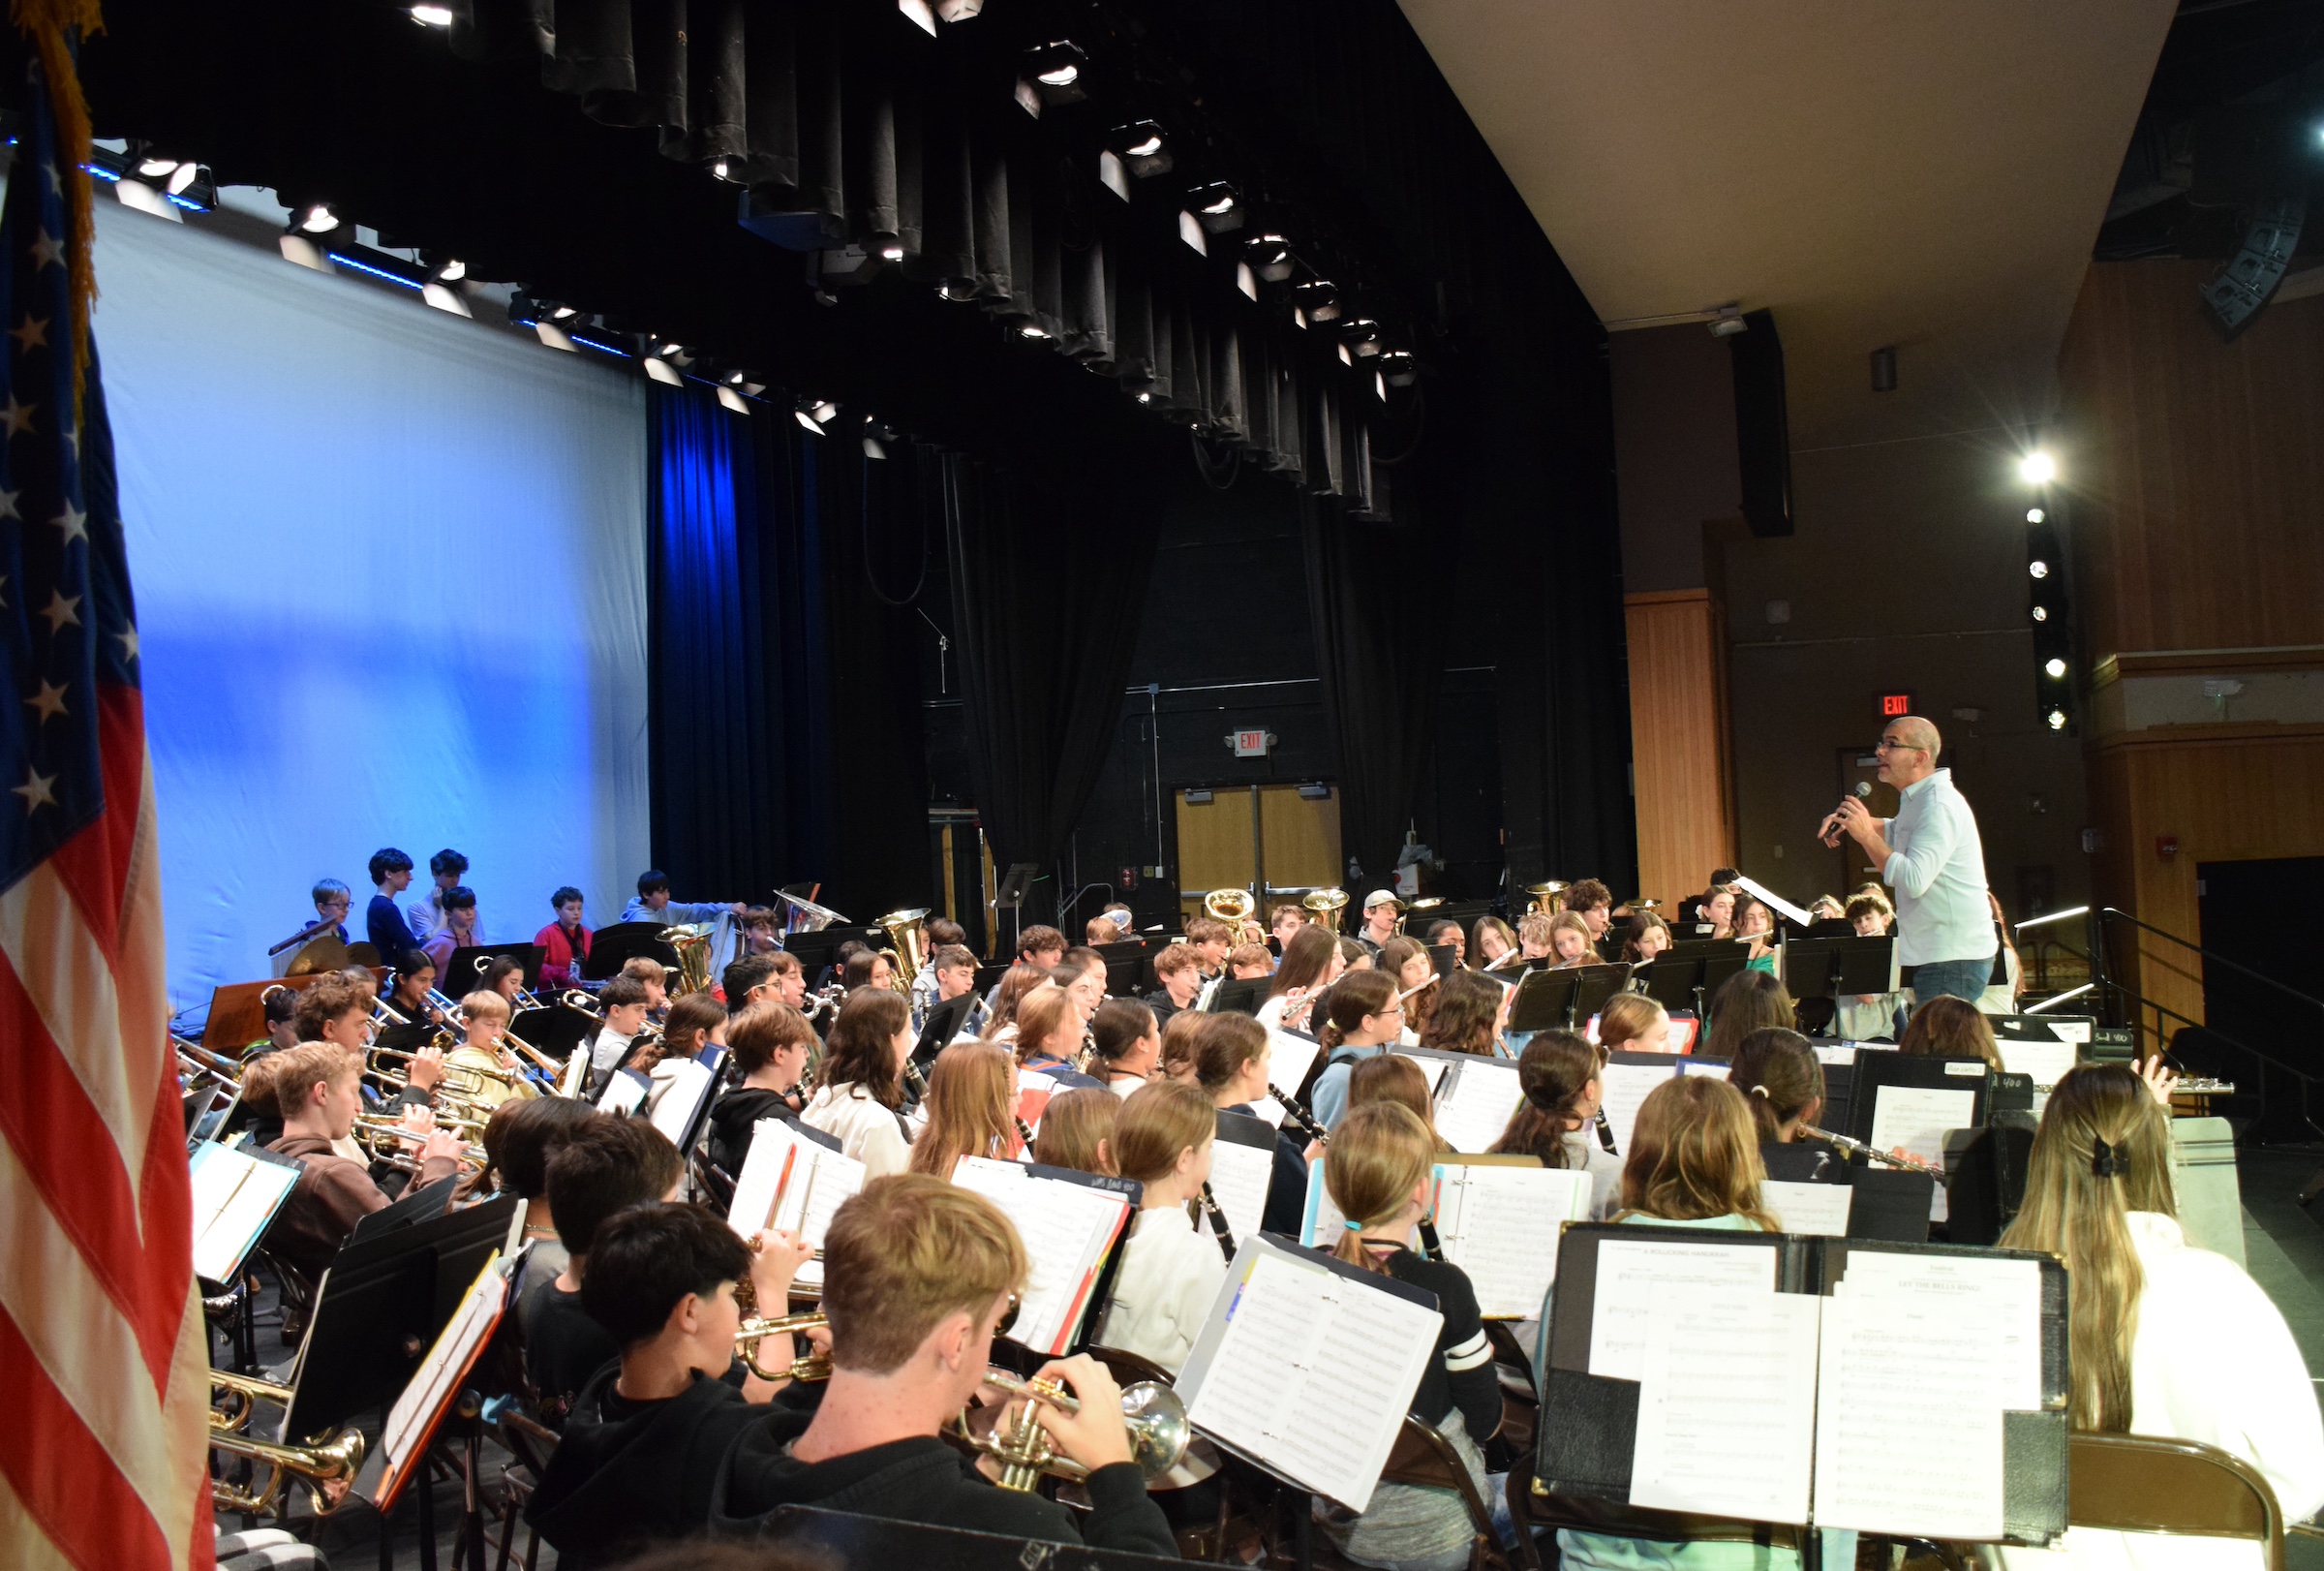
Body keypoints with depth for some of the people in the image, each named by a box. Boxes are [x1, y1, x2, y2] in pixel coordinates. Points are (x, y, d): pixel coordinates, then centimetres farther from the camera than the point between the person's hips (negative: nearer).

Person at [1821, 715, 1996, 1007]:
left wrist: (1866, 834, -21)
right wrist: (1852, 822, 15)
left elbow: (1914, 881, -28)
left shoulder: (1939, 805, -17)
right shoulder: (1918, 800, 16)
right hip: (1939, 953, 11)